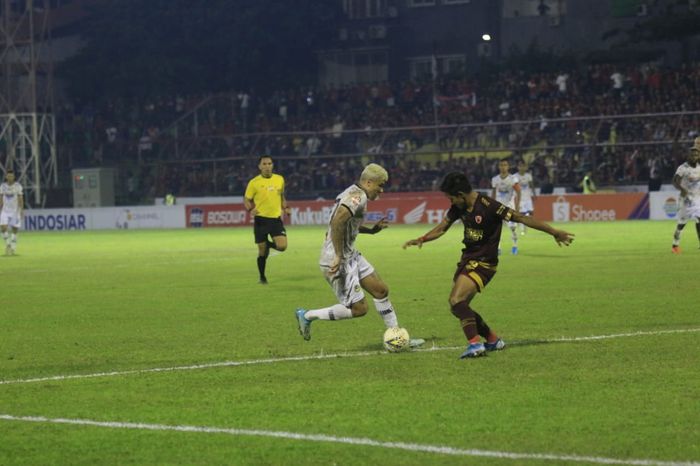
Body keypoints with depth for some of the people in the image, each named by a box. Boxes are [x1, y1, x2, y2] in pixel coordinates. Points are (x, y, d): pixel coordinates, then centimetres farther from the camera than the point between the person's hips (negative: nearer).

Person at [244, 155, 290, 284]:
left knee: (282, 246, -15)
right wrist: (250, 209, -19)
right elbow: (246, 199, 2)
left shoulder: (280, 179, 5)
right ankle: (262, 277, 22)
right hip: (261, 219, -2)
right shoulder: (254, 183, -5)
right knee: (262, 251, 2)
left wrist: (285, 207, 3)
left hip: (276, 219, 2)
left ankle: (269, 244, 21)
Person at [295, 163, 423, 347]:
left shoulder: (353, 193, 13)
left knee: (381, 290, 13)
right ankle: (308, 316, 5)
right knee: (358, 308, -5)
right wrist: (338, 257, -30)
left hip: (350, 256, 11)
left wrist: (371, 230, 20)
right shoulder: (359, 197, -19)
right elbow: (338, 221, -34)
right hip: (338, 261, -11)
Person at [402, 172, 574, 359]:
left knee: (457, 301, -23)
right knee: (460, 307, 11)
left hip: (483, 263, -9)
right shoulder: (458, 208, 2)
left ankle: (475, 344, -22)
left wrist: (554, 232, -19)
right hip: (467, 259, 9)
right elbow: (442, 228, 11)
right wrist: (421, 240, -7)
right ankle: (493, 340, 25)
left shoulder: (489, 206, -21)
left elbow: (520, 218, -20)